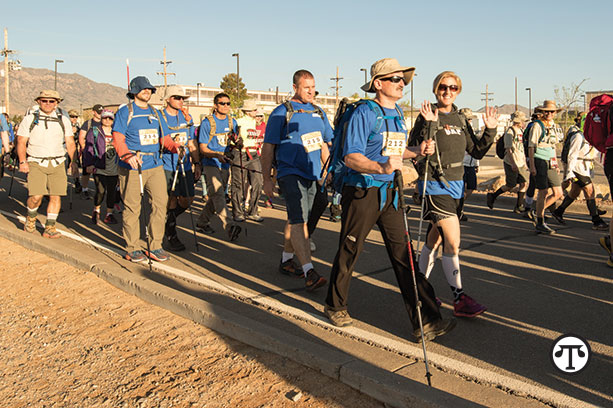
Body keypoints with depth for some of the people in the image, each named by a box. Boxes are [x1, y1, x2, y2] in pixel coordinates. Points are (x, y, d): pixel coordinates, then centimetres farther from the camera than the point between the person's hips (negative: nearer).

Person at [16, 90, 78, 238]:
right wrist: (22, 161, -10)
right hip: (36, 163, -2)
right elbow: (21, 142, 3)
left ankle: (50, 228, 6)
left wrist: (73, 161, -1)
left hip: (57, 164, 2)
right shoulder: (30, 119, 5)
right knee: (36, 196, -14)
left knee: (56, 196, -4)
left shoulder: (63, 120, 11)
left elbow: (70, 143, 11)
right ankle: (31, 217, 17)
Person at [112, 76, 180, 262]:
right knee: (132, 208, 1)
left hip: (155, 166, 5)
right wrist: (128, 155, -26)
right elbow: (117, 139, -8)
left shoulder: (155, 113, 19)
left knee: (160, 203, -3)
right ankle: (132, 249, 12)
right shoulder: (125, 112, 2)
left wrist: (175, 147, -4)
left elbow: (165, 137, 18)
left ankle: (154, 246, 8)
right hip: (131, 168, -5)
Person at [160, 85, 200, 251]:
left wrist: (197, 164, 12)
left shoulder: (187, 117, 12)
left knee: (187, 200, 7)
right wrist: (170, 144, -18)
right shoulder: (159, 117, -4)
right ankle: (170, 237, 11)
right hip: (167, 166, -5)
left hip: (185, 166, 6)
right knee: (172, 200, -2)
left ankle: (166, 220, 32)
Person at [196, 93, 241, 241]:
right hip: (210, 164, -6)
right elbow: (203, 149, -8)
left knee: (216, 196, 13)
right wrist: (217, 155, -23)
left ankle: (202, 223, 31)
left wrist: (236, 145, 5)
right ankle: (229, 226, -36)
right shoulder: (207, 122, -6)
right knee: (217, 194, -22)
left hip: (225, 165, 6)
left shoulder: (232, 122, 11)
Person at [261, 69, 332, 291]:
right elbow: (268, 147, -4)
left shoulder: (319, 113, 14)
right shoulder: (282, 113, -4)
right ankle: (309, 273, -20)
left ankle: (286, 261, 28)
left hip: (312, 174, 7)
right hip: (290, 173, -6)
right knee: (298, 220, -15)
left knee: (296, 219, 14)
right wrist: (266, 179, -8)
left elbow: (324, 146, 22)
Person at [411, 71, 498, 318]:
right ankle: (459, 300, -2)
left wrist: (490, 130, 3)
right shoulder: (427, 117, -8)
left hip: (455, 185, 7)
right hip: (435, 185, -7)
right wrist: (429, 125, -26)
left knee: (435, 239, 15)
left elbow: (477, 152, 15)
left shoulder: (460, 120, 12)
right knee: (453, 243, -11)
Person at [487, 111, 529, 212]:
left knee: (524, 183, 0)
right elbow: (508, 149, -17)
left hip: (520, 163, 8)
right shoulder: (510, 132, -12)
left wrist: (524, 163, 20)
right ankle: (492, 196, 16)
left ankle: (519, 206, 7)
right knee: (510, 186, -3)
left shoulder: (521, 131, 15)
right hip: (511, 163, -8)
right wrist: (513, 164, -23)